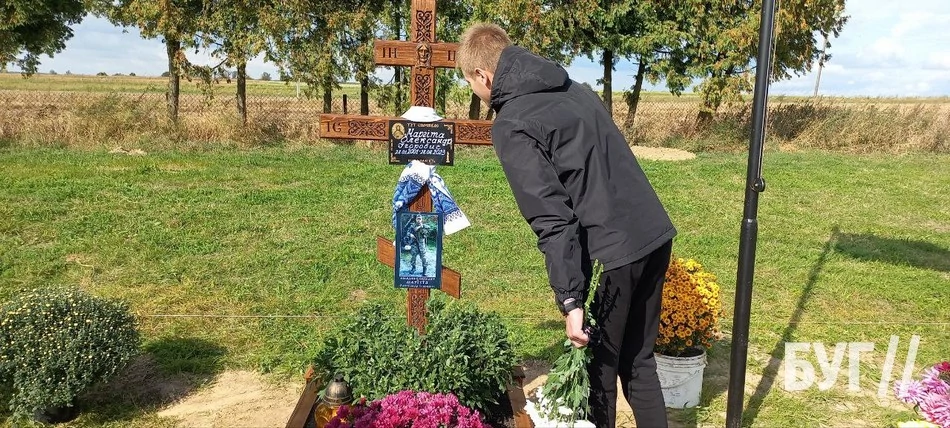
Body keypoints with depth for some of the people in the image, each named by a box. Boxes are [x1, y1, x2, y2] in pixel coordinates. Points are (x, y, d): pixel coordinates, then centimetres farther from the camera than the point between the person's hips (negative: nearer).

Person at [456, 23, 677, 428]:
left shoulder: (511, 125, -10)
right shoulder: (574, 89, 15)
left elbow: (552, 219, -19)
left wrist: (570, 300, -18)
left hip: (612, 254, -8)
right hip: (655, 235, 8)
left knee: (597, 371, 10)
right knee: (638, 361, 21)